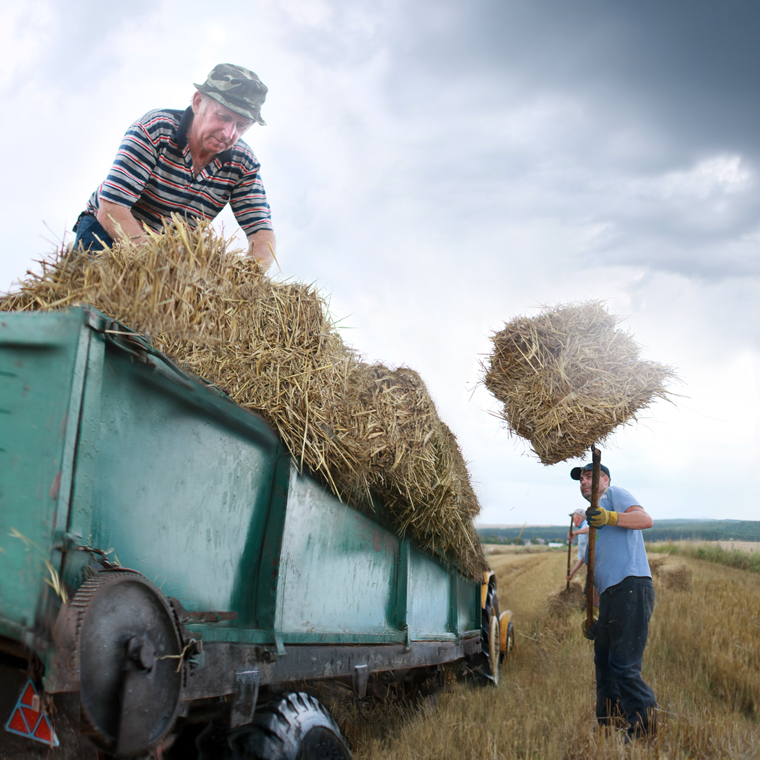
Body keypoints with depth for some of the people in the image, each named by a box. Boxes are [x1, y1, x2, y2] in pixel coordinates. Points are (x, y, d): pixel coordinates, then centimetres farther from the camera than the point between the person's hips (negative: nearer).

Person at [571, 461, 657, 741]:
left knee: (624, 666, -12)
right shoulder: (594, 516, 30)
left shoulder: (614, 494, 6)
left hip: (631, 589, -10)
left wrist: (609, 517, -29)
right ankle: (608, 723, 27)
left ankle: (645, 727, -5)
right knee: (603, 660, 16)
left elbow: (645, 519, -15)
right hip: (610, 595, 10)